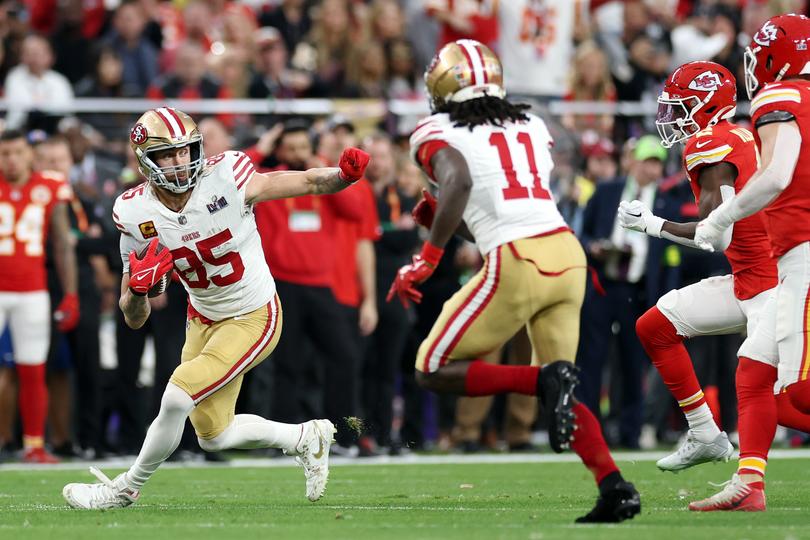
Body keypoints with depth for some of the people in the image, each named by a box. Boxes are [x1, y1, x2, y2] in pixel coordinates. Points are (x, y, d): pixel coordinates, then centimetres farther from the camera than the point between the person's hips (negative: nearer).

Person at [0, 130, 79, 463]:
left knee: (34, 373, 2)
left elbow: (63, 246, 10)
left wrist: (70, 295, 7)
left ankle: (34, 445, 10)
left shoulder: (50, 191, 5)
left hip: (32, 294, 1)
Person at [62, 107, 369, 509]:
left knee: (177, 399, -18)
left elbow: (310, 182, -14)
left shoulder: (225, 181, -23)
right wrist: (138, 288, -33)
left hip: (254, 319, -5)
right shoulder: (137, 215, -14)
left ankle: (125, 489, 6)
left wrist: (345, 173, -35)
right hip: (204, 321, 5)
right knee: (213, 435, 15)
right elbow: (134, 319, -10)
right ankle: (307, 438, 40)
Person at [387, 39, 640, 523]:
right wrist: (444, 217, 31)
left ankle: (546, 381, -12)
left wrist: (428, 256, -20)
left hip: (517, 264, -6)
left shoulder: (438, 133, 3)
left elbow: (459, 180, -19)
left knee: (434, 370, 8)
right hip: (568, 254, 6)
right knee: (558, 391, 19)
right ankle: (615, 487, -1)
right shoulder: (532, 127, 20)